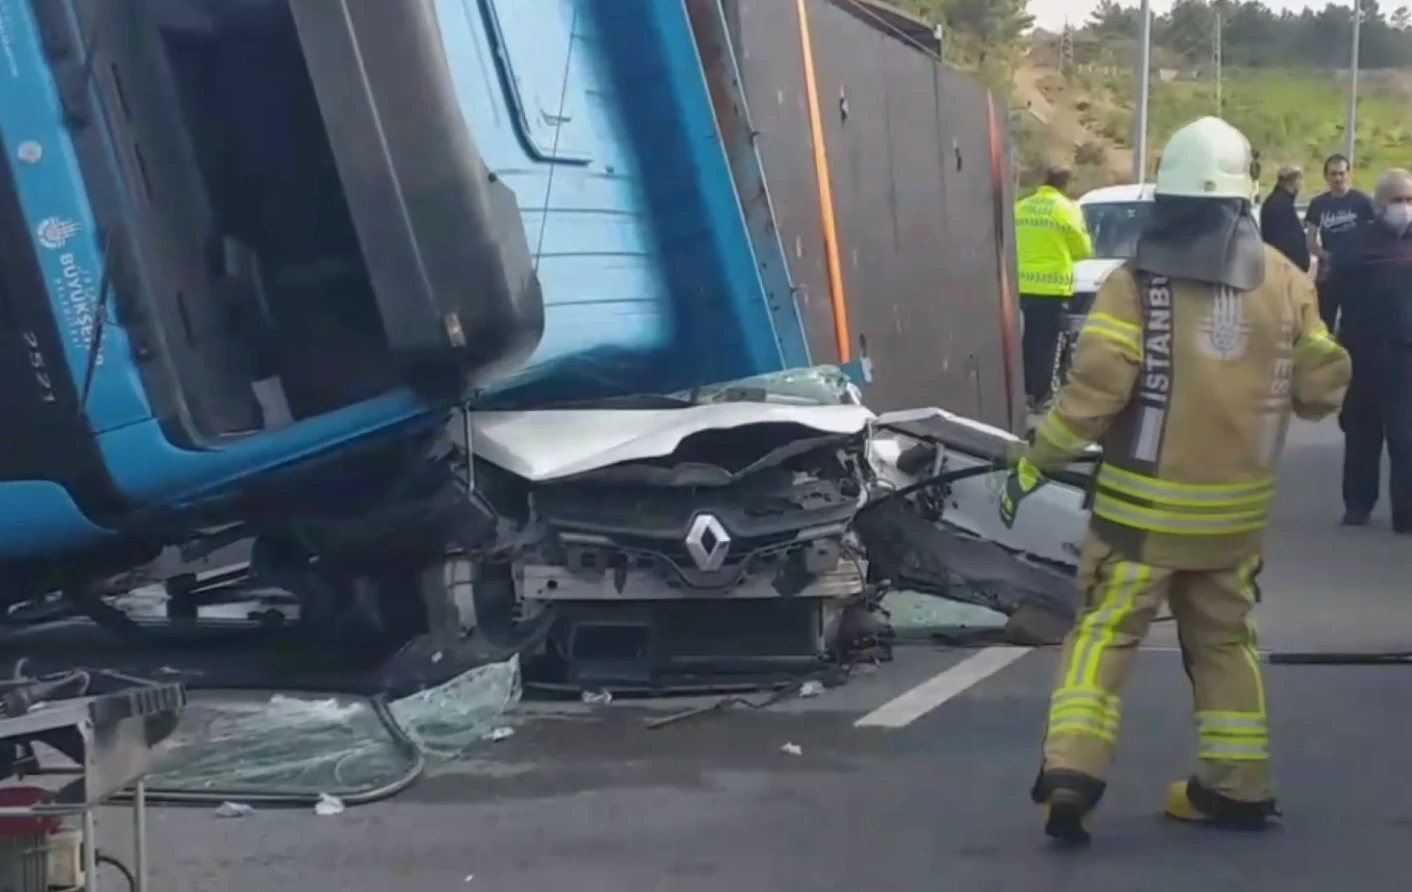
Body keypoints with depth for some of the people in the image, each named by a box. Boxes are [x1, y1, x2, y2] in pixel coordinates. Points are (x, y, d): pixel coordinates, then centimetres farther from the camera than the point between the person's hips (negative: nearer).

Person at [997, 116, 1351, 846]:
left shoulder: (1139, 282, -10)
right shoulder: (1284, 282, 1)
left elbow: (1095, 387, -17)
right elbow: (1323, 387, 5)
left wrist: (1032, 465, -9)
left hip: (1144, 502, -3)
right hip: (1235, 506, 4)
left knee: (1105, 632, 2)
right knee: (1224, 638, 18)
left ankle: (1072, 771, -11)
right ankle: (1237, 785, 22)